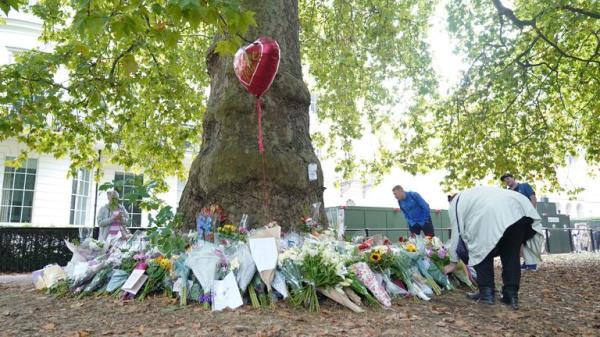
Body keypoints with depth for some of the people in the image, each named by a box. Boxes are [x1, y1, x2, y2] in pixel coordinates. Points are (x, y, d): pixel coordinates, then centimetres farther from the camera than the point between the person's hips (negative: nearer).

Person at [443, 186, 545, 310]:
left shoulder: (456, 202, 25)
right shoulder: (479, 193, 43)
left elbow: (457, 232, 18)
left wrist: (453, 262, 23)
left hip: (491, 215, -6)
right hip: (519, 209, 6)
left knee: (483, 252, 13)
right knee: (511, 254, 16)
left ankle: (486, 292, 13)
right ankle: (511, 294, 15)